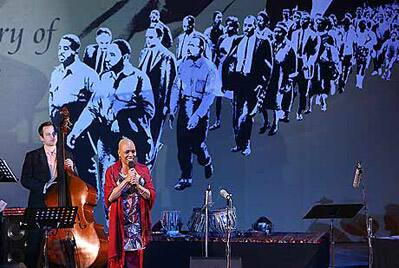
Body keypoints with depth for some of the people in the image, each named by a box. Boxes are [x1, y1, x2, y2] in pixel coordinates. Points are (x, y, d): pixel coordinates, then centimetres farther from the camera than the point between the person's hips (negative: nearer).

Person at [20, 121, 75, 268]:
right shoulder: (32, 156, 7)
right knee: (34, 244, -3)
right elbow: (25, 180, -2)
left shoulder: (66, 155, 13)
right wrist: (44, 187, -16)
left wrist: (71, 168, -8)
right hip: (39, 206, -1)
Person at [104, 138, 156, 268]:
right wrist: (126, 180, -14)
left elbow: (151, 196, 1)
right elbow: (109, 197, -9)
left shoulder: (143, 170, 7)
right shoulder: (112, 171, 3)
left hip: (139, 222, 1)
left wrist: (137, 184, -14)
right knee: (119, 257, -2)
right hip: (120, 222, -1)